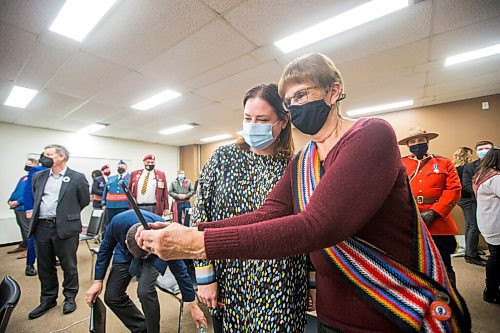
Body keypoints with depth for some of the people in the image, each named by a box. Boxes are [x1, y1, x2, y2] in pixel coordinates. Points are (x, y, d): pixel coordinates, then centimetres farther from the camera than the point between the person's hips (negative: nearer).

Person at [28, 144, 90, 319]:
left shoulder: (77, 177, -6)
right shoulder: (38, 176, 10)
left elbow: (85, 200, 1)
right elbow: (36, 199, 23)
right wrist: (40, 213, 14)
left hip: (65, 228, -5)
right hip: (41, 227, 5)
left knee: (68, 265, 8)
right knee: (45, 266, 16)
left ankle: (70, 297, 26)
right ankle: (48, 299, 33)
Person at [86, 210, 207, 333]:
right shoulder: (118, 222, -36)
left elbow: (179, 270, -25)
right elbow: (106, 248, -11)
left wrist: (193, 307, -15)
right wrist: (98, 281, -7)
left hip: (154, 254, -3)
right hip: (125, 253, 3)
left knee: (145, 291, -26)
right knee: (111, 297, -4)